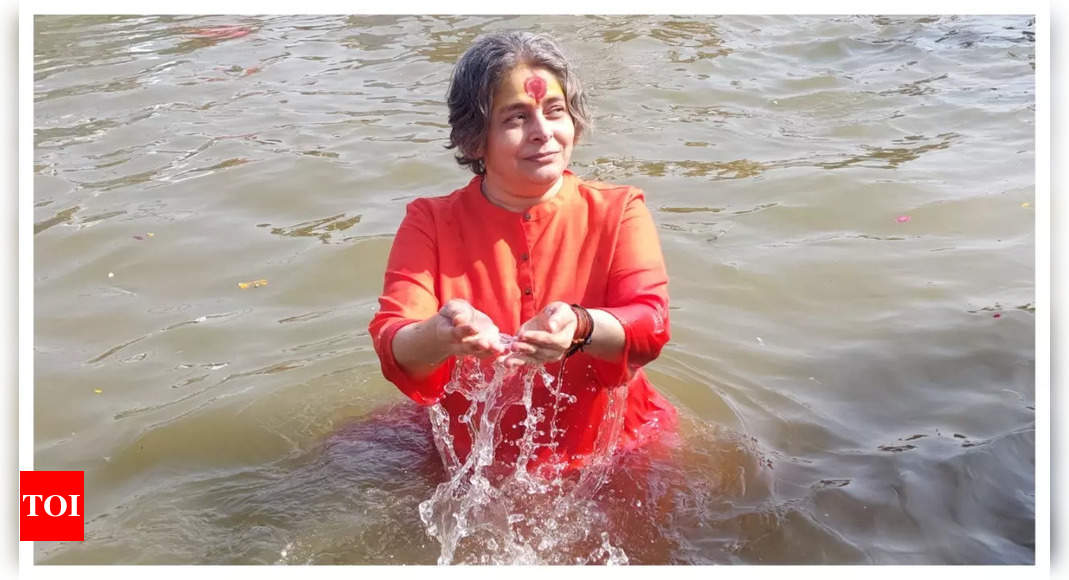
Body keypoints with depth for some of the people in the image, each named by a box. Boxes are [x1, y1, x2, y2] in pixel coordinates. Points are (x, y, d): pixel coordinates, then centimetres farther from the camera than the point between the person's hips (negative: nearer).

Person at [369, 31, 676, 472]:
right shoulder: (431, 222, -2)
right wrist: (440, 337, -40)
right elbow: (392, 347, -14)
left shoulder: (619, 211, -1)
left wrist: (580, 328, -40)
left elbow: (650, 324, -15)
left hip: (607, 448, -1)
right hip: (474, 461, 2)